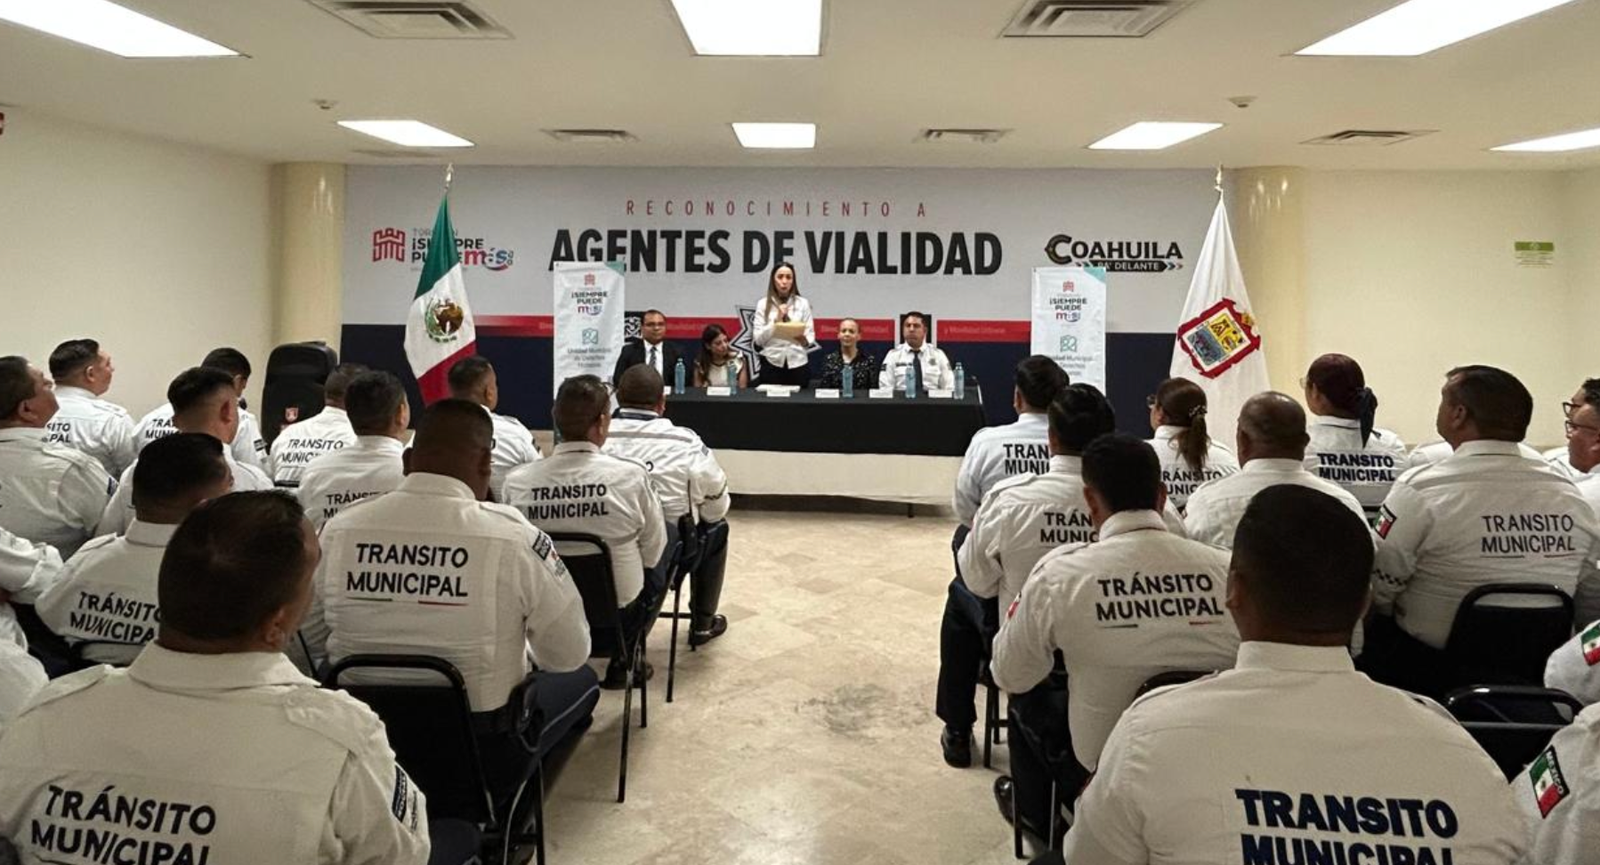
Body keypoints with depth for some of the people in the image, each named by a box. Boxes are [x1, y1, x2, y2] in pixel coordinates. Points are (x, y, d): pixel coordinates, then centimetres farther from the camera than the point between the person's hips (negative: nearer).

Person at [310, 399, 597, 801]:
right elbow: (571, 654, -8)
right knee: (580, 678, 23)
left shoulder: (339, 530, -10)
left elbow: (309, 641, 4)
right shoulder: (512, 537, -19)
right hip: (485, 756, -4)